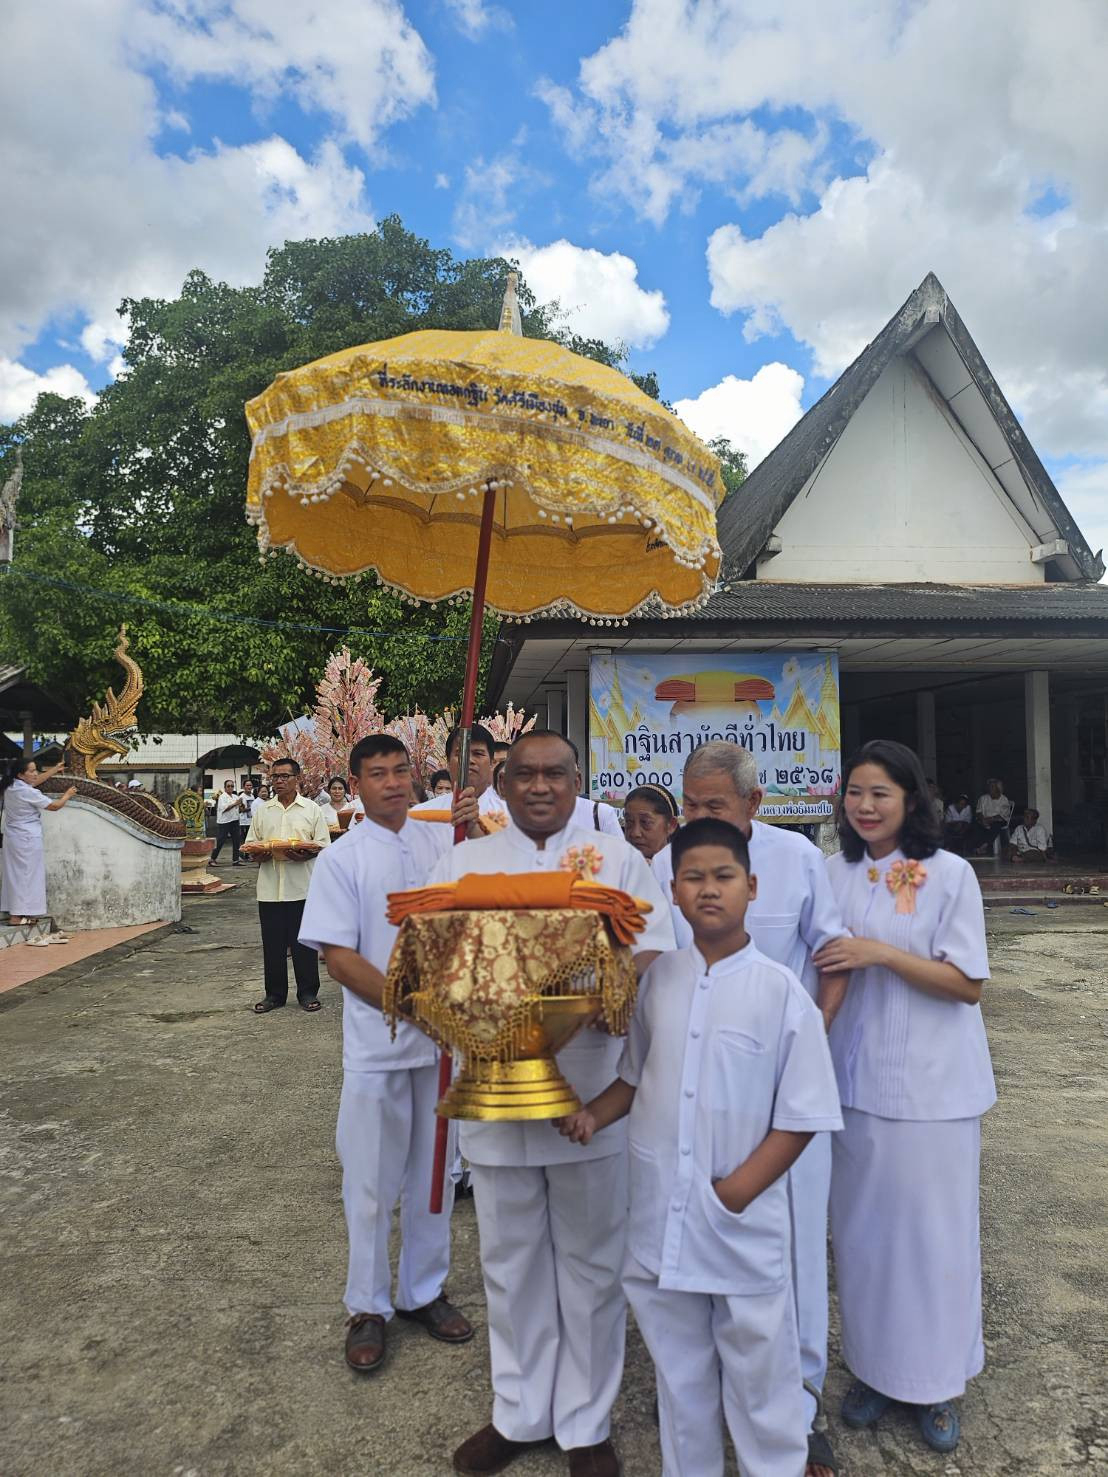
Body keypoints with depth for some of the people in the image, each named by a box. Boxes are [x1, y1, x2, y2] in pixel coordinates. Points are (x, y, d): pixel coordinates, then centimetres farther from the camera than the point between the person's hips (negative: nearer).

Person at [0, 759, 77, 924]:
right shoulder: (27, 792, -21)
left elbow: (37, 780, 19)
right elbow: (54, 806, -12)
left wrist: (56, 769, 21)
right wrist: (67, 795, 5)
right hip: (26, 839, -9)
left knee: (14, 874, 13)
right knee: (25, 874, -1)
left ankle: (14, 912, 19)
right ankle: (17, 916, 1)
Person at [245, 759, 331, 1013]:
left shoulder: (312, 809, 5)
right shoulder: (262, 811, 12)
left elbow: (324, 845, 2)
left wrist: (305, 854, -17)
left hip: (303, 887, -2)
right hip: (270, 887, 3)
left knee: (304, 942, 3)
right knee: (273, 944, 7)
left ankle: (308, 993, 14)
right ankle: (274, 994, 18)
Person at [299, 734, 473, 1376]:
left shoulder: (443, 843, 3)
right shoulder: (342, 859, -6)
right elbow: (339, 956, -10)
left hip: (443, 1037, 3)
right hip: (377, 1044, -3)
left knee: (434, 1171, 16)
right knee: (372, 1181, 9)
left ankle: (424, 1291, 34)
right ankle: (368, 1307, 28)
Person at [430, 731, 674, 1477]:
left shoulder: (618, 857, 1)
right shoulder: (464, 861, 5)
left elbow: (655, 950, -5)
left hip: (592, 1092, -1)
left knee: (590, 1262, 13)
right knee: (511, 1261, 17)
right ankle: (519, 1413, 39)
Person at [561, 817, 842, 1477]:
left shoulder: (781, 990, -11)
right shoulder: (659, 979, 0)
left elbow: (803, 1115, -7)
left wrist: (740, 1188, -13)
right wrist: (594, 1116, -2)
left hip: (746, 1225, -3)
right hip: (661, 1220, 4)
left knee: (761, 1374, 12)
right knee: (679, 1373, 20)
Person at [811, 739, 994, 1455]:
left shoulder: (950, 873, -10)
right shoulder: (836, 873, 2)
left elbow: (967, 983, -12)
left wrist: (884, 954, -21)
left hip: (932, 1085, -3)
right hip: (857, 1078, 3)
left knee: (931, 1228, 8)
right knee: (862, 1226, 13)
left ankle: (936, 1381, 28)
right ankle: (874, 1367, 32)